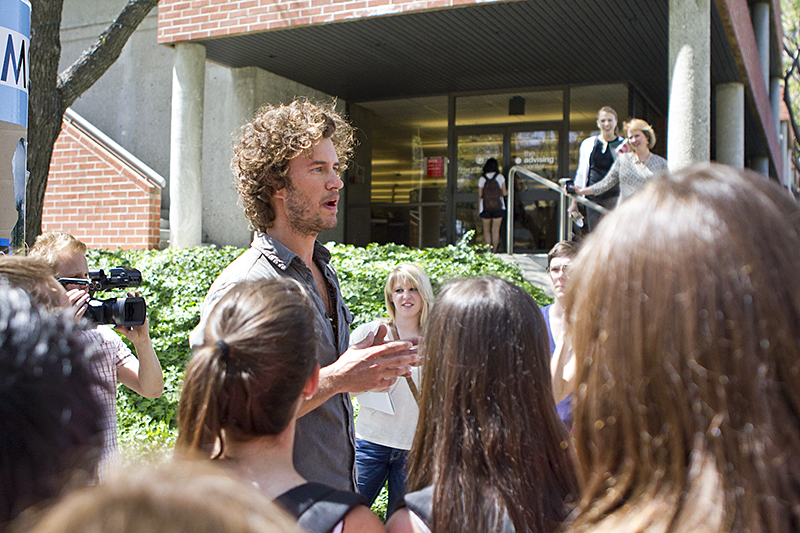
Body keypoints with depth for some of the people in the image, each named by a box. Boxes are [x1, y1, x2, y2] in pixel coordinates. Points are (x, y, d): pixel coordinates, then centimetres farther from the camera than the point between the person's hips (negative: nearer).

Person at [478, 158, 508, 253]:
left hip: (485, 207, 0)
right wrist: (508, 191, 26)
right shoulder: (500, 177, -3)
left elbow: (480, 196, -2)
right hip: (498, 206, 0)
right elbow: (504, 193, 2)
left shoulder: (482, 178, -3)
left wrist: (479, 210, 6)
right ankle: (494, 251, 8)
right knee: (496, 230, 5)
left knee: (486, 230, 11)